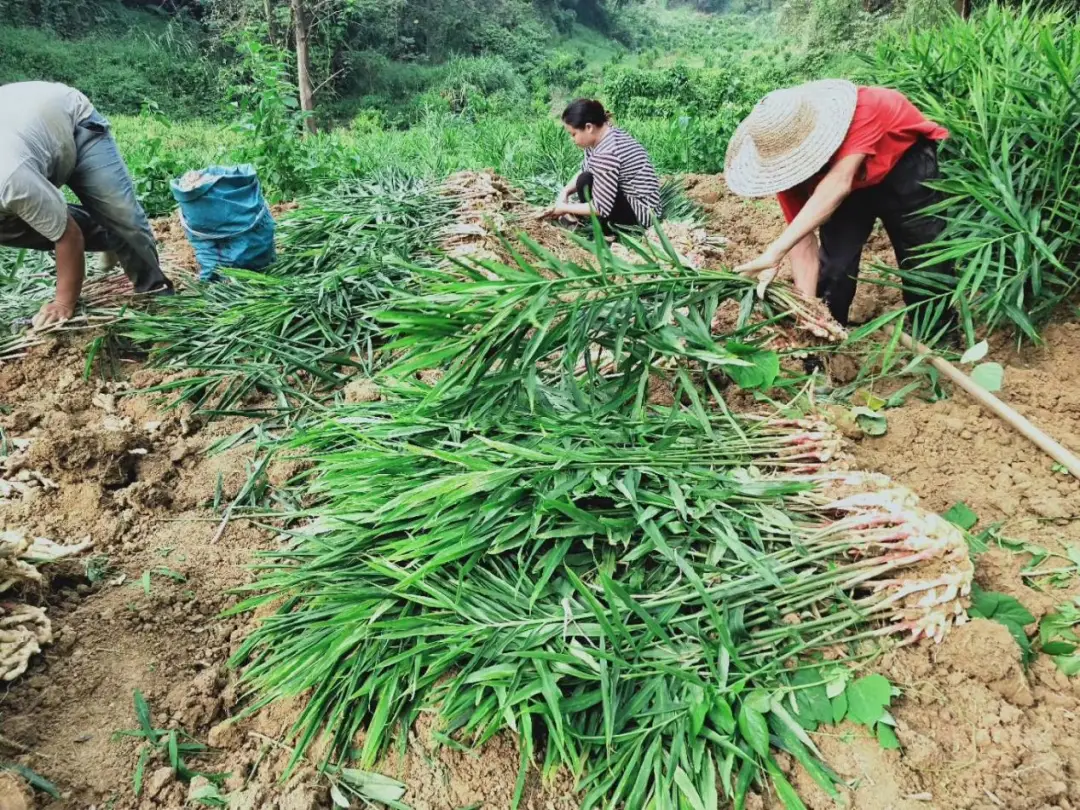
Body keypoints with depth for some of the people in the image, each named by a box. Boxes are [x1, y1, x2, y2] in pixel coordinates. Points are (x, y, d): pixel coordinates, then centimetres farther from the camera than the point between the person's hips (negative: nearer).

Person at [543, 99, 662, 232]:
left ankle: (607, 229, -2)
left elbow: (600, 208, -26)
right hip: (628, 198, 10)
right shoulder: (600, 137, 0)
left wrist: (565, 208, -13)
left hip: (641, 211, -10)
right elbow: (584, 171, 16)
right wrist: (565, 192, -2)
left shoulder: (607, 154, -28)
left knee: (585, 182, -21)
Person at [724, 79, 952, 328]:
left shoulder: (864, 110, -42)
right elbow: (802, 237, -27)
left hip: (904, 162, -3)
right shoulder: (787, 158, -27)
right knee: (833, 263, -6)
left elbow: (839, 182, -55)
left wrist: (775, 252, -64)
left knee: (923, 260, -5)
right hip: (852, 184, 3)